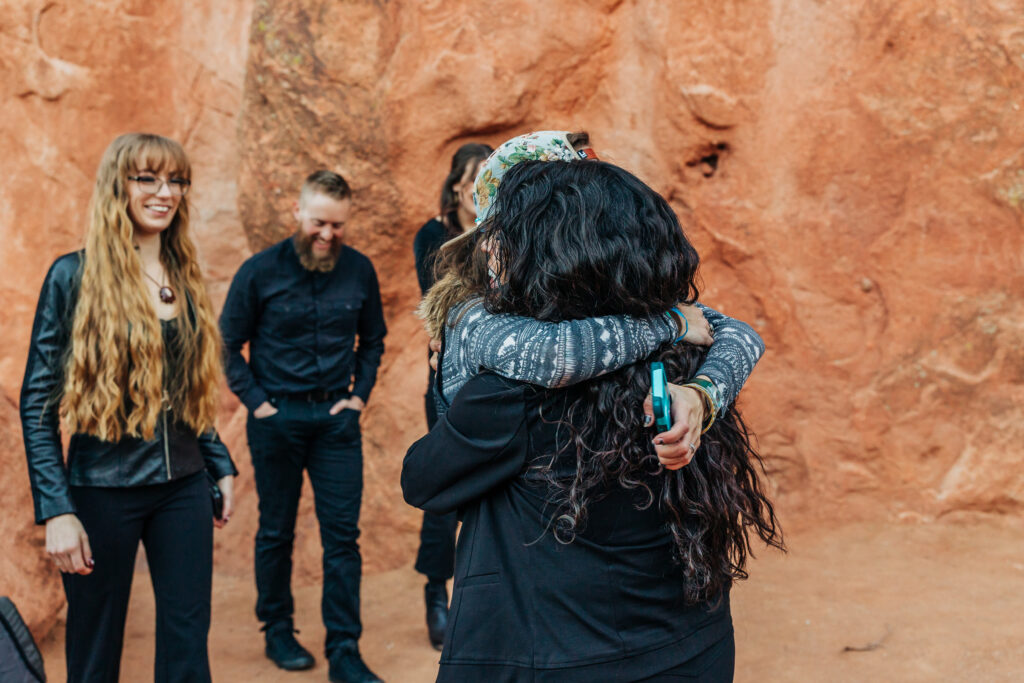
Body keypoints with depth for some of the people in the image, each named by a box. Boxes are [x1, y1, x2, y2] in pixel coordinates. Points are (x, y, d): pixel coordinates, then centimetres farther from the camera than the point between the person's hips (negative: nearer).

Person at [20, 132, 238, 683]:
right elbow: (38, 401, -9)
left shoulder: (184, 277, 8)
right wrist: (56, 511, -15)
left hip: (183, 486, 5)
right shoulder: (75, 276, -7)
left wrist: (220, 466, 15)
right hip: (104, 489, -4)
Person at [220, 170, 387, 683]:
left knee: (343, 535, 1)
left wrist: (360, 394, 3)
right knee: (276, 531, 11)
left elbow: (372, 340, 14)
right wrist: (256, 402, -5)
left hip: (336, 419, 2)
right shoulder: (261, 271, -7)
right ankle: (277, 631, 28)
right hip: (277, 419, -1)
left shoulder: (359, 270, 0)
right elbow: (228, 344, 1)